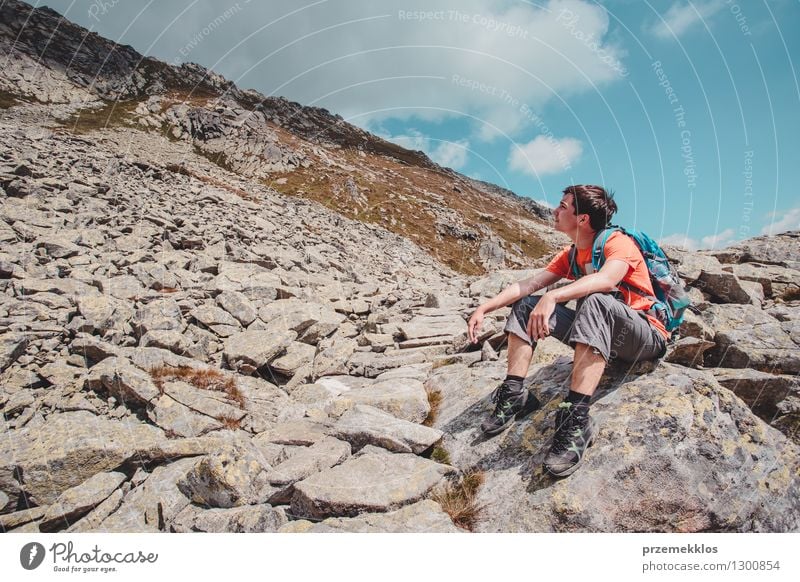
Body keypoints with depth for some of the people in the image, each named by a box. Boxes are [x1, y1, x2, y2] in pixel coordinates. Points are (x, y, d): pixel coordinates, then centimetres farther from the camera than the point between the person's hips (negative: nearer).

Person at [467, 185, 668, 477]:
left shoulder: (618, 242, -14)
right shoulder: (570, 255, 7)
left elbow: (606, 280, -37)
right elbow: (530, 283, -2)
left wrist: (553, 297, -50)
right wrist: (483, 308, -12)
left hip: (648, 337, -7)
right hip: (599, 331, 7)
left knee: (595, 301, -39)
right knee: (527, 305, -4)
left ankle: (576, 419, -45)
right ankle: (514, 394, -11)